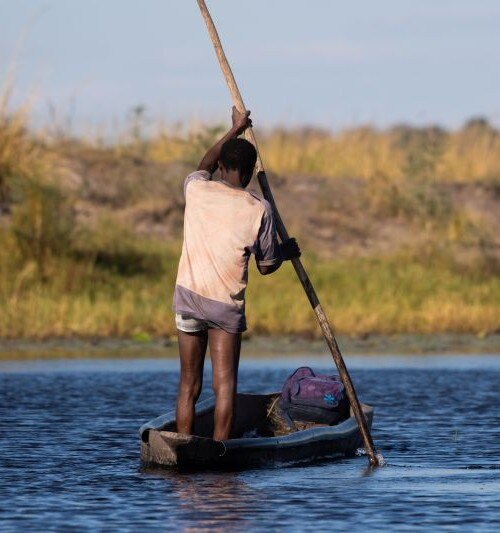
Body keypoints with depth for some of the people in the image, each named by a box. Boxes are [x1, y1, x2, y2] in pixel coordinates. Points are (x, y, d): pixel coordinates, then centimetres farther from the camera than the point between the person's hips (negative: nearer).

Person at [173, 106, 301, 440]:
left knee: (188, 385, 8)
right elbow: (267, 266, 3)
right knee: (225, 385, -1)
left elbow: (204, 166, 27)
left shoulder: (196, 191, 0)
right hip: (227, 305, -3)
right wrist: (286, 251, 25)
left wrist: (235, 130, 36)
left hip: (188, 296, 3)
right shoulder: (259, 209, -6)